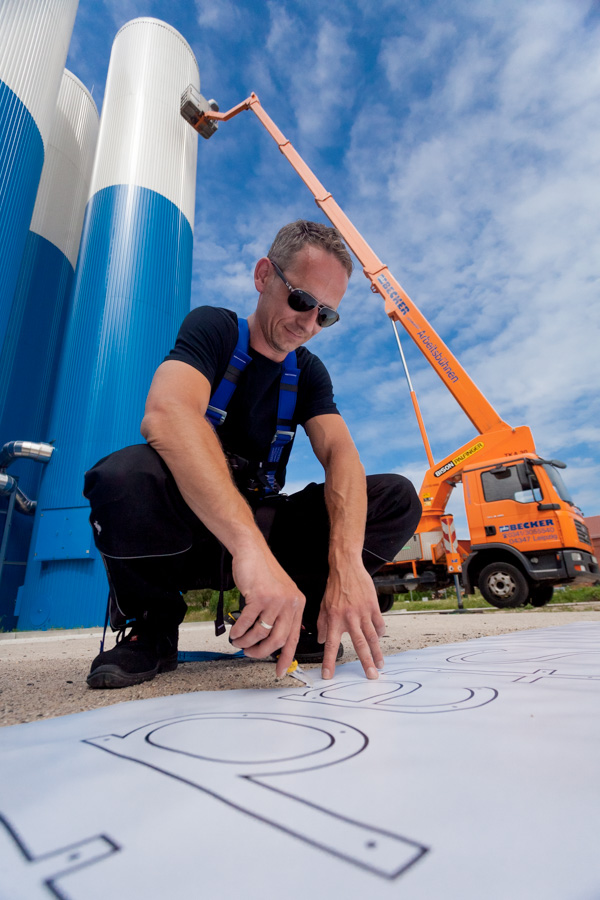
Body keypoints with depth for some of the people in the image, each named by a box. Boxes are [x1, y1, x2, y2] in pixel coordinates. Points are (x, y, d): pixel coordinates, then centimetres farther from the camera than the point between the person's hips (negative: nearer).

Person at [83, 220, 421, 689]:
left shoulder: (309, 373, 6)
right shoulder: (213, 328, -8)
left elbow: (341, 454, -12)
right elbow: (167, 414, -31)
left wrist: (346, 561, -32)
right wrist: (249, 546, -44)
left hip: (262, 529, 4)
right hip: (190, 529, -3)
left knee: (398, 497, -11)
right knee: (126, 474, -36)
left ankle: (289, 619, -1)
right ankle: (152, 626, -7)